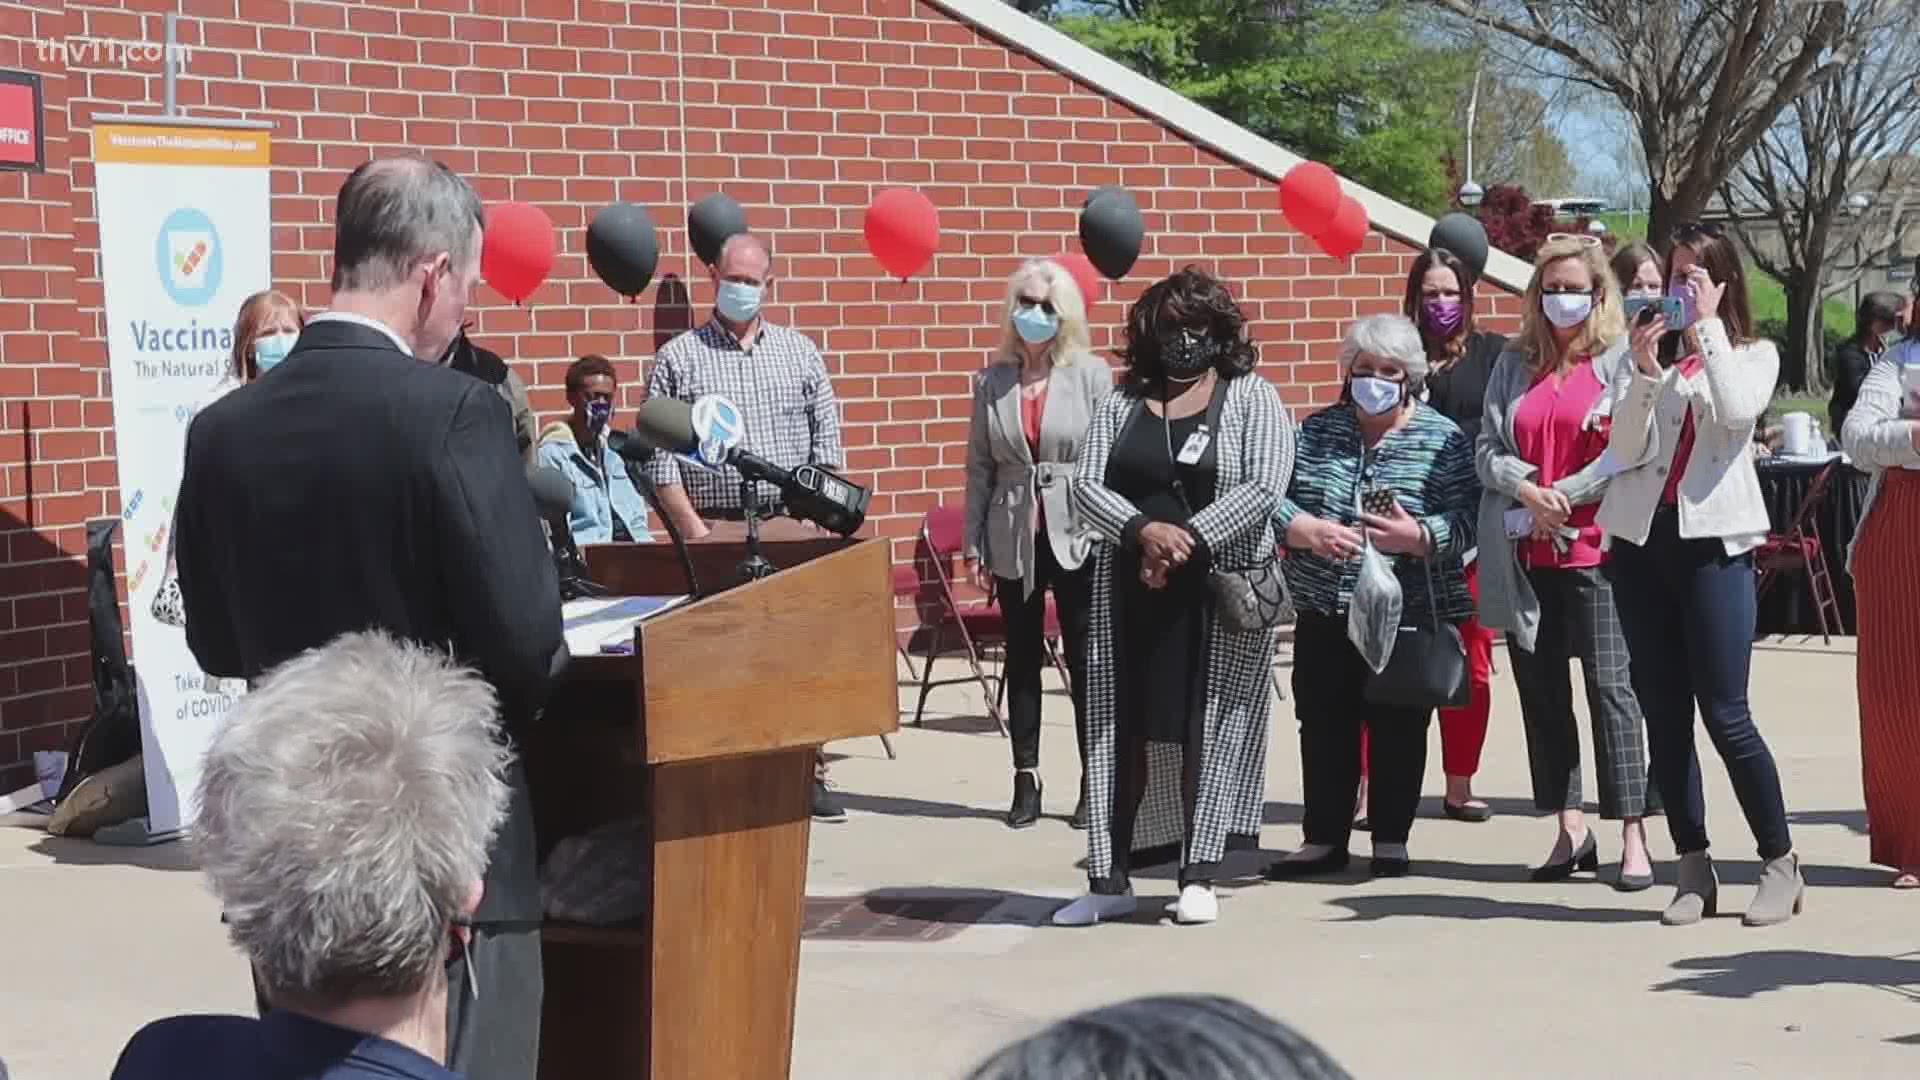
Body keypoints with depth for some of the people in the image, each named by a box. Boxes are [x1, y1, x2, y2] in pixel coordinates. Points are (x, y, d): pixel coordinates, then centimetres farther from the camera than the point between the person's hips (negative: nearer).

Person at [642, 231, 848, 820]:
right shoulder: (678, 358, 4)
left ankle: (808, 772, 9)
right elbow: (659, 458, -1)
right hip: (713, 533, -2)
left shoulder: (799, 352, 12)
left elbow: (827, 441, 11)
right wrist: (693, 526, -9)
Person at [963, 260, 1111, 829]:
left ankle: (1093, 783, 7)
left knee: (1085, 659, 2)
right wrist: (974, 544, 2)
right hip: (1014, 540, 2)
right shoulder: (992, 381, 6)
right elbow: (980, 467, 7)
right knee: (1022, 659, 8)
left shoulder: (1092, 375, 0)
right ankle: (1026, 779, 14)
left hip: (1077, 538, -2)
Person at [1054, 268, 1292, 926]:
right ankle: (1110, 879, 7)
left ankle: (1198, 879, 4)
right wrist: (1144, 530, -16)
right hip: (1132, 592, 3)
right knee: (1122, 729, 3)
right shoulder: (1123, 404, 12)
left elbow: (1262, 487, -10)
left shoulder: (1251, 397, 2)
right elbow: (1085, 486, 2)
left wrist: (1187, 542, -17)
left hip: (1220, 590, -3)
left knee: (1206, 731, -1)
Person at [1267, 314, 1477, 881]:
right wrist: (1307, 530, -16)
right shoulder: (1316, 431, 9)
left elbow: (1469, 520, -9)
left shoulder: (1442, 439, -1)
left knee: (1398, 730, 3)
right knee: (1324, 728, 7)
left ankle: (1391, 839, 15)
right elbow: (1271, 498, 3)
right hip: (1324, 615, 3)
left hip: (1408, 618, -3)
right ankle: (1324, 839, 17)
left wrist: (1420, 537, -26)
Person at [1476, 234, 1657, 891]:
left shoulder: (1620, 359, 1)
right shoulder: (1515, 364, 14)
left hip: (1595, 546, -5)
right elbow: (1487, 449, 8)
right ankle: (1570, 830, 15)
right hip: (1525, 555, 5)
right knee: (1541, 690, 7)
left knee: (1610, 687, -7)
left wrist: (1563, 497, -12)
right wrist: (1528, 490, -10)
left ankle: (1633, 838, -5)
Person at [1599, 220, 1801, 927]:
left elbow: (1737, 410, -14)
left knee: (1724, 712, -8)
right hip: (1641, 540, 4)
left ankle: (1780, 863, 3)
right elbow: (1625, 450, 1)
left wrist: (1707, 326, -8)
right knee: (1662, 714, 4)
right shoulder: (1648, 355, 13)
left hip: (1714, 541, -3)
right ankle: (1694, 871, 10)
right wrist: (1645, 373, -11)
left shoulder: (1754, 355, 8)